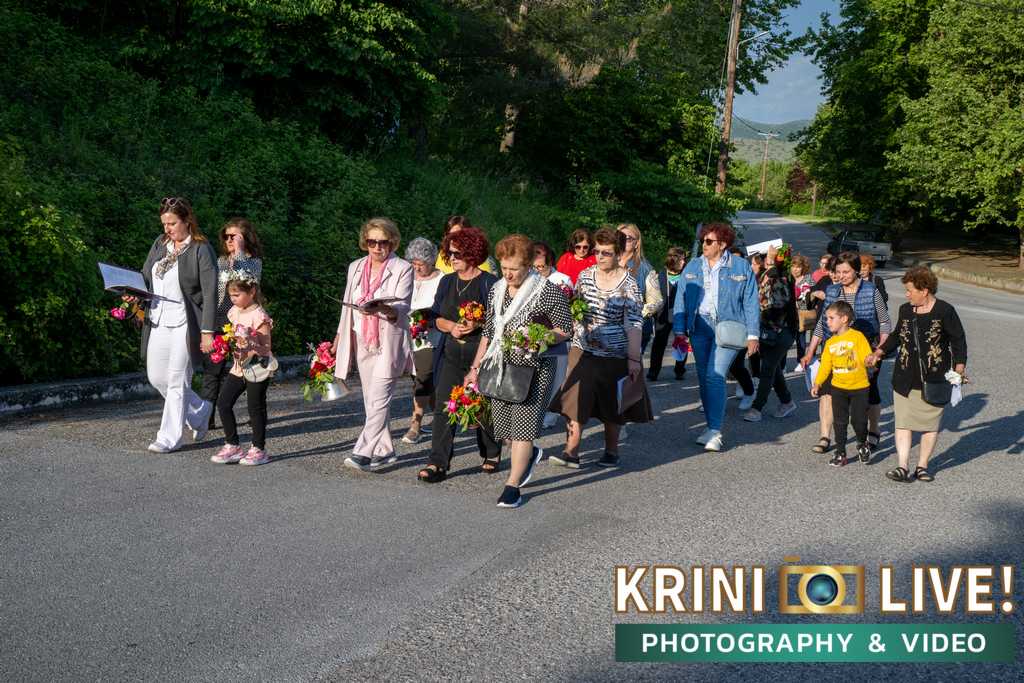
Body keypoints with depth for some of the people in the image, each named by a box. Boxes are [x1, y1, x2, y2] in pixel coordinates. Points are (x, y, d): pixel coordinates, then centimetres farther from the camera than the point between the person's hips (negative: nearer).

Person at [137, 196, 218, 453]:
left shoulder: (201, 250, -10)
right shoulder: (160, 244, 11)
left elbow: (210, 294, -12)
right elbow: (145, 277, 20)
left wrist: (207, 332, -17)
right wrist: (135, 295, -2)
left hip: (184, 325, -7)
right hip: (157, 323, 7)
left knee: (177, 382, -2)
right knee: (156, 378, 12)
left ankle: (170, 437, 9)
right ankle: (200, 411, 32)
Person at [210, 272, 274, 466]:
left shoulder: (259, 316, -16)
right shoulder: (234, 312, 8)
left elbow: (266, 349, -16)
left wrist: (248, 346, -31)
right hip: (238, 367, 8)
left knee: (256, 408, 1)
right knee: (223, 403, 4)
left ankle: (259, 449, 12)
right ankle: (232, 446, 14)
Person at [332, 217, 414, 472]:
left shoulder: (403, 269, -5)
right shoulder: (355, 267, 13)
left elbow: (403, 307, -16)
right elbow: (348, 305, 21)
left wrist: (383, 309, -37)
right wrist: (340, 336, 20)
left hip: (389, 341, -6)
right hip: (362, 342, 6)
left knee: (378, 398, -14)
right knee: (372, 399, 9)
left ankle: (363, 452, -17)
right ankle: (384, 451, 18)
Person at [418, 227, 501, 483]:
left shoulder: (489, 283, -6)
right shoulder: (447, 282, 12)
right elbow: (435, 316, 11)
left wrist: (477, 325, -22)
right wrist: (451, 327, -9)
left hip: (481, 354, -4)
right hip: (451, 354, 4)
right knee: (443, 407, -6)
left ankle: (491, 455, 30)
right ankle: (438, 464, -7)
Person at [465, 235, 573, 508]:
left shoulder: (549, 291, -7)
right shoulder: (496, 291, 10)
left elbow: (565, 329, -3)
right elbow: (488, 332, 17)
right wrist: (476, 367, 14)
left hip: (535, 367, -6)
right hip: (501, 366, 6)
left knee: (523, 424, -8)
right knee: (500, 420, 7)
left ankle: (512, 485, -1)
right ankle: (529, 455, 37)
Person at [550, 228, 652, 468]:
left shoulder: (628, 284, -8)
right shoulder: (585, 276, 3)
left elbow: (634, 324, -10)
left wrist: (634, 358, -13)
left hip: (615, 354, -3)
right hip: (583, 350, 3)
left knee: (612, 406, 9)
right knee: (577, 400, -6)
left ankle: (611, 452, 23)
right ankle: (571, 452, -5)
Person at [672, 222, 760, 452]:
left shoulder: (741, 267, 2)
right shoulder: (692, 267, 11)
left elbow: (751, 302, 3)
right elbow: (681, 299, 11)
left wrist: (752, 335, -2)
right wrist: (680, 330, 2)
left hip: (727, 328, -5)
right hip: (699, 327, 5)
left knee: (715, 376, -16)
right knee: (704, 379, 7)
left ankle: (715, 432, -16)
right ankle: (712, 427, 18)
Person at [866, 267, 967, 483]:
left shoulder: (944, 311, -6)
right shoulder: (905, 310, 8)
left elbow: (958, 339, -2)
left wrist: (959, 366, -11)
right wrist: (880, 352, 8)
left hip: (934, 379, -4)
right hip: (905, 378, 4)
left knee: (930, 423, 5)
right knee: (902, 422, -4)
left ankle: (922, 466, 17)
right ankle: (903, 467, -5)